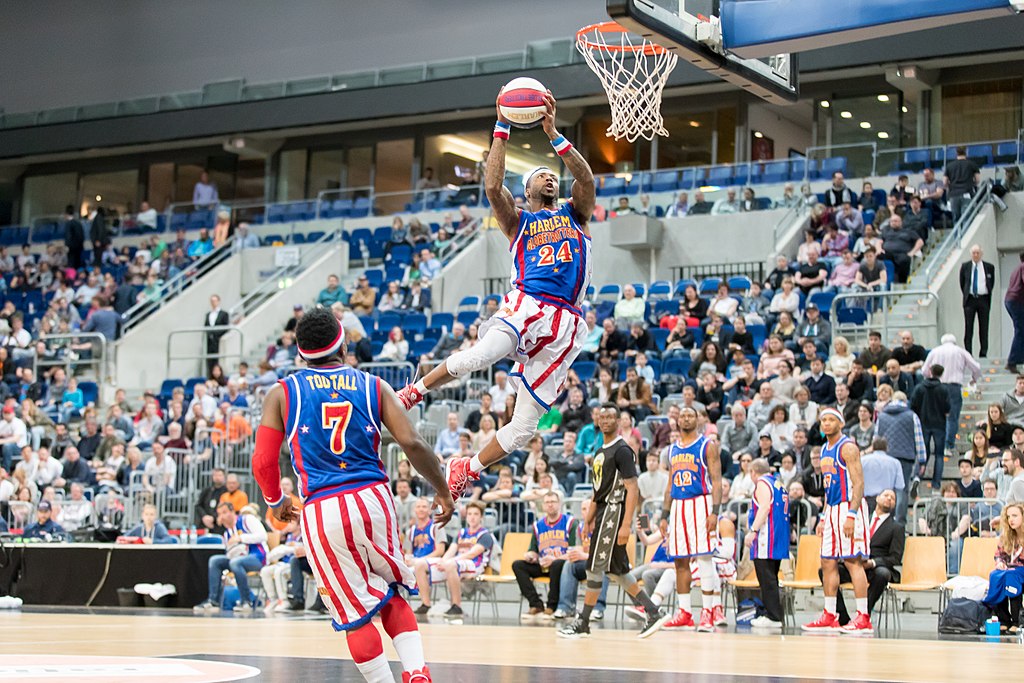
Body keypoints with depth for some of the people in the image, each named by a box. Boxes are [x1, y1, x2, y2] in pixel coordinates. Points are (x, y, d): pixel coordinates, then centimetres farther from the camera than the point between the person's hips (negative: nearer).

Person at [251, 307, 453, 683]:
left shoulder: (281, 393, 6)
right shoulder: (373, 386, 8)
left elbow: (263, 462, 3)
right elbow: (412, 444, -2)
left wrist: (276, 502, 23)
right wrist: (443, 492, 10)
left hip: (322, 511, -2)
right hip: (372, 497, 2)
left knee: (355, 616, 7)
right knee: (393, 595, 20)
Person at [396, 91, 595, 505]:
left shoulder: (575, 214, 23)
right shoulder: (518, 220, 20)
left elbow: (586, 179, 3)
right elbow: (492, 186, 1)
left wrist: (553, 134, -3)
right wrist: (501, 129, -1)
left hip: (563, 323, 2)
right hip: (525, 306, -2)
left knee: (524, 425, -4)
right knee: (478, 356, -35)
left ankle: (466, 471, 15)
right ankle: (414, 392, -9)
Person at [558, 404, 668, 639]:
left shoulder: (622, 450, -12)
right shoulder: (600, 452, 17)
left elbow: (632, 490, -18)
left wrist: (626, 525, -24)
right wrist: (588, 521, 20)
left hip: (615, 513, -10)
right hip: (603, 513, 10)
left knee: (595, 567, -6)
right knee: (617, 570, 12)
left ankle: (582, 623, 0)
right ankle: (653, 613, 16)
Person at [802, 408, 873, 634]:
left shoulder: (847, 448, -10)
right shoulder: (825, 450, 17)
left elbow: (858, 483, -17)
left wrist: (851, 515, -24)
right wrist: (824, 517, 19)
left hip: (849, 507, -9)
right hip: (832, 509, 9)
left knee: (853, 561, -11)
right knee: (827, 563, 9)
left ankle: (863, 618, -11)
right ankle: (829, 617, 14)